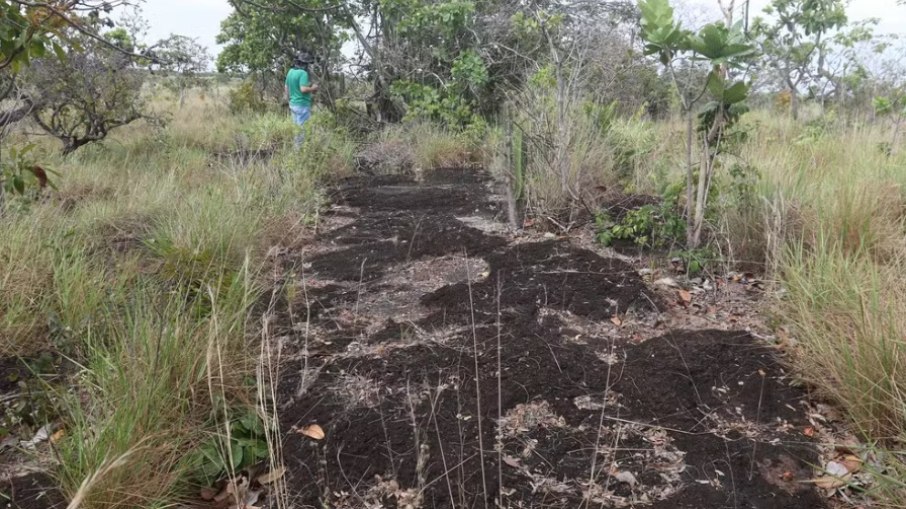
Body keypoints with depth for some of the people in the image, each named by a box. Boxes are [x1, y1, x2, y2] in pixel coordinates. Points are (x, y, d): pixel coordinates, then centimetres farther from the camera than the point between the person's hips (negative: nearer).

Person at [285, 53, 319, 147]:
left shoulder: (290, 71, 8)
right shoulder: (303, 73, -18)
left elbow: (287, 88, 14)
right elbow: (303, 89, -27)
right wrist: (313, 88, -9)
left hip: (293, 104, 9)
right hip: (302, 105, -9)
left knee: (297, 128, 16)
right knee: (303, 129, -3)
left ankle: (297, 148, 22)